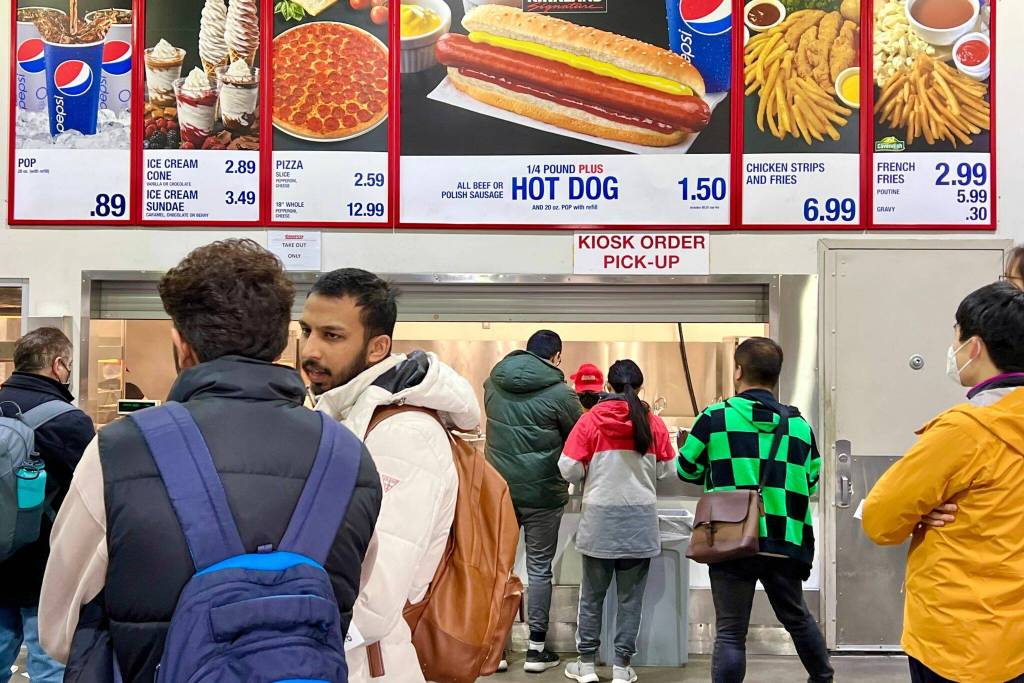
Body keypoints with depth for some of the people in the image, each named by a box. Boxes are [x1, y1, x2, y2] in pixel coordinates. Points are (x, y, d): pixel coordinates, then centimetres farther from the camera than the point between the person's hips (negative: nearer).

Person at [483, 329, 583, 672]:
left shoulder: (492, 383, 2)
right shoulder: (560, 393, -13)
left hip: (498, 488, 4)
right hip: (542, 493, -4)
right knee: (539, 568, 8)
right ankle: (537, 648, 14)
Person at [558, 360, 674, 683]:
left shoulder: (591, 420, -7)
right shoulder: (654, 423, -4)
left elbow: (569, 470, -8)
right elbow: (666, 470, 5)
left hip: (600, 518, -1)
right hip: (640, 519, 1)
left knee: (592, 594, 12)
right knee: (631, 596, 10)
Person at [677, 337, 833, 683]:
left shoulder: (715, 417, -6)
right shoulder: (800, 425, 4)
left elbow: (687, 471, 6)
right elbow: (809, 484, 14)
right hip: (786, 545, 4)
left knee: (730, 632, 3)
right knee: (797, 618, 26)